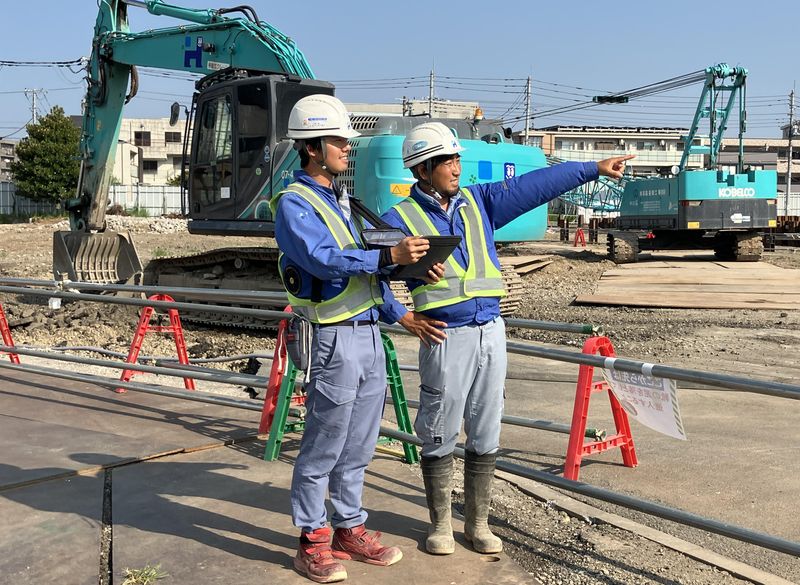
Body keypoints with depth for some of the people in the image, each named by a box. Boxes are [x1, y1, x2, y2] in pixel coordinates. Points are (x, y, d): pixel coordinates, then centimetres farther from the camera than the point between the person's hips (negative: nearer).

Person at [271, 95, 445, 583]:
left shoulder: (342, 200, 18)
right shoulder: (293, 204, -8)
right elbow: (323, 260, -24)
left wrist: (400, 315, 14)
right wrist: (389, 256, -32)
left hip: (369, 333, 8)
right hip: (334, 339, -8)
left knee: (358, 447, 14)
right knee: (322, 448, 1)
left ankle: (350, 529, 26)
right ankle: (313, 541, 14)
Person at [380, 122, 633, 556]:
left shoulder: (477, 202, 11)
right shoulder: (400, 219, -3)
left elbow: (535, 186, 8)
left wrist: (594, 168, 6)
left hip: (491, 333, 5)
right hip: (447, 338, -4)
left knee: (485, 438, 11)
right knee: (440, 439, 6)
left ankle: (477, 523, 26)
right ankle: (440, 525, 23)